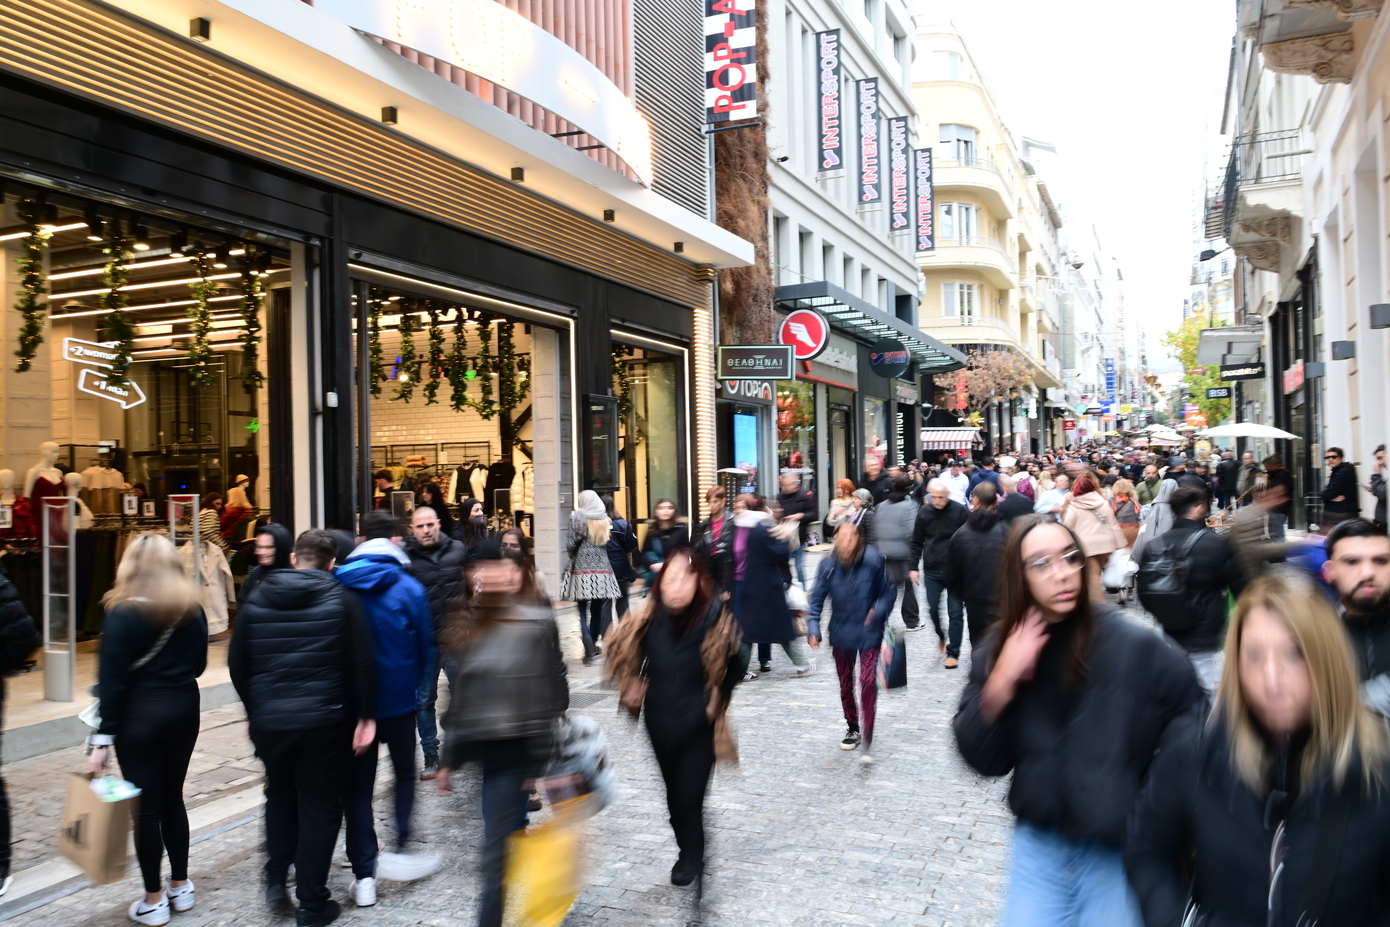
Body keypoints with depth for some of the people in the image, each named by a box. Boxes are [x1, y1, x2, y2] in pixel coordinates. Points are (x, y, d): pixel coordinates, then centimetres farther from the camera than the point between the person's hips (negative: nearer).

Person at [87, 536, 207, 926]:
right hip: (184, 708, 5)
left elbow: (112, 680, -14)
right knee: (173, 798, 17)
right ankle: (181, 887, 26)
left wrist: (103, 738, -10)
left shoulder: (123, 613, -13)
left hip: (139, 716, -5)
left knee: (147, 805, 4)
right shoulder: (192, 610, 0)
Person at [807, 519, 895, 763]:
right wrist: (813, 629, -20)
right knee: (845, 684, 17)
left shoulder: (873, 561, -15)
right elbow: (817, 599, -8)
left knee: (868, 681, -15)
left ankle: (867, 739, -5)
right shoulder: (828, 566, -12)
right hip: (841, 634, 3)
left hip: (868, 634, -3)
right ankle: (853, 729, 40)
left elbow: (888, 592, -3)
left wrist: (879, 611, -21)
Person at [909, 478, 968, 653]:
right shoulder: (924, 512, -1)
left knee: (955, 612, 1)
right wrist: (914, 567, 3)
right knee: (933, 609, 11)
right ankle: (941, 636, 38)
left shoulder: (961, 511, -10)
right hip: (931, 571, 3)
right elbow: (917, 542, 7)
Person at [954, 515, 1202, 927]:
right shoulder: (999, 650, -4)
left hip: (1122, 851, -2)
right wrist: (1001, 682, -19)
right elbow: (983, 760, -6)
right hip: (1038, 845, 3)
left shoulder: (1136, 646, -15)